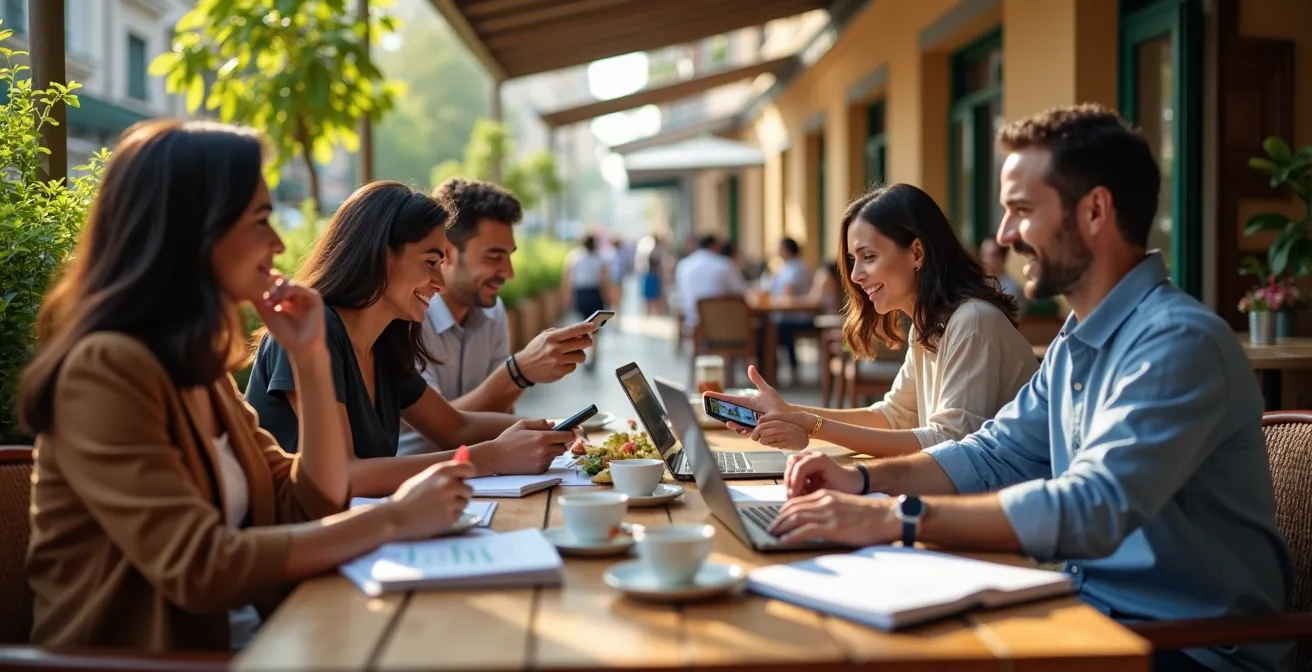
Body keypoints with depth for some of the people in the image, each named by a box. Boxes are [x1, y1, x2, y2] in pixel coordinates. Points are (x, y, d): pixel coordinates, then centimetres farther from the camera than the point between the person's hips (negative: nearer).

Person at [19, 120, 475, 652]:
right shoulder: (105, 369, -16)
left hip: (228, 641, 8)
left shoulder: (198, 367, 10)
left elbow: (311, 509, 7)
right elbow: (199, 567, -24)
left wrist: (309, 356, -1)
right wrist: (391, 519, -21)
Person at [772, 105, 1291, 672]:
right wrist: (865, 479, -4)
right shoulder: (1076, 342, 8)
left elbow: (1091, 509, -32)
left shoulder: (1178, 342, -22)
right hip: (1094, 607, 7)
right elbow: (994, 455, 12)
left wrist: (896, 518, -34)